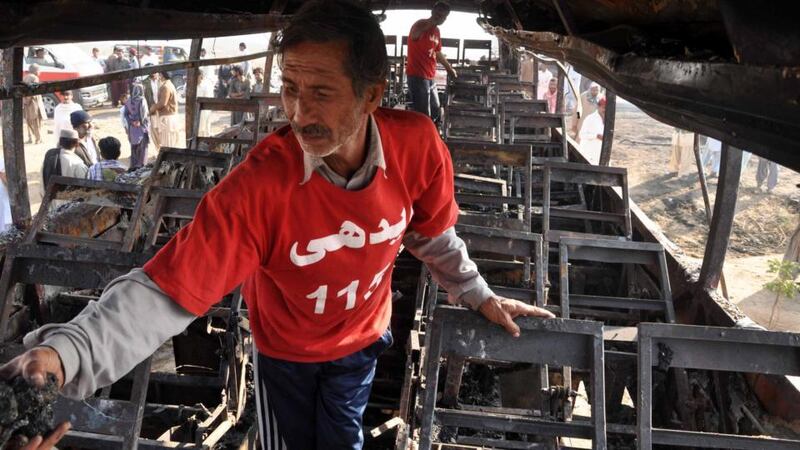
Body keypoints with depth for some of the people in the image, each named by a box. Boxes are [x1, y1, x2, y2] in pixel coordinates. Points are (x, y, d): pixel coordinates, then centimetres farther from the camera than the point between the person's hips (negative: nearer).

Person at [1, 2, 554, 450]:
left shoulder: (417, 145, -26)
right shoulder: (257, 187, -37)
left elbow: (432, 234, -6)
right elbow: (167, 288, -39)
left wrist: (479, 295, 7)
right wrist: (64, 352, -55)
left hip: (362, 339, 2)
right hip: (283, 350, -1)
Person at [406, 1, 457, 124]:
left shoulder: (436, 31, 16)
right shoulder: (421, 24, -11)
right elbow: (414, 35, -38)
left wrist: (449, 68, 39)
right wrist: (431, 21, -50)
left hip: (430, 78, 10)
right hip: (417, 77, -10)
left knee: (436, 115, 15)